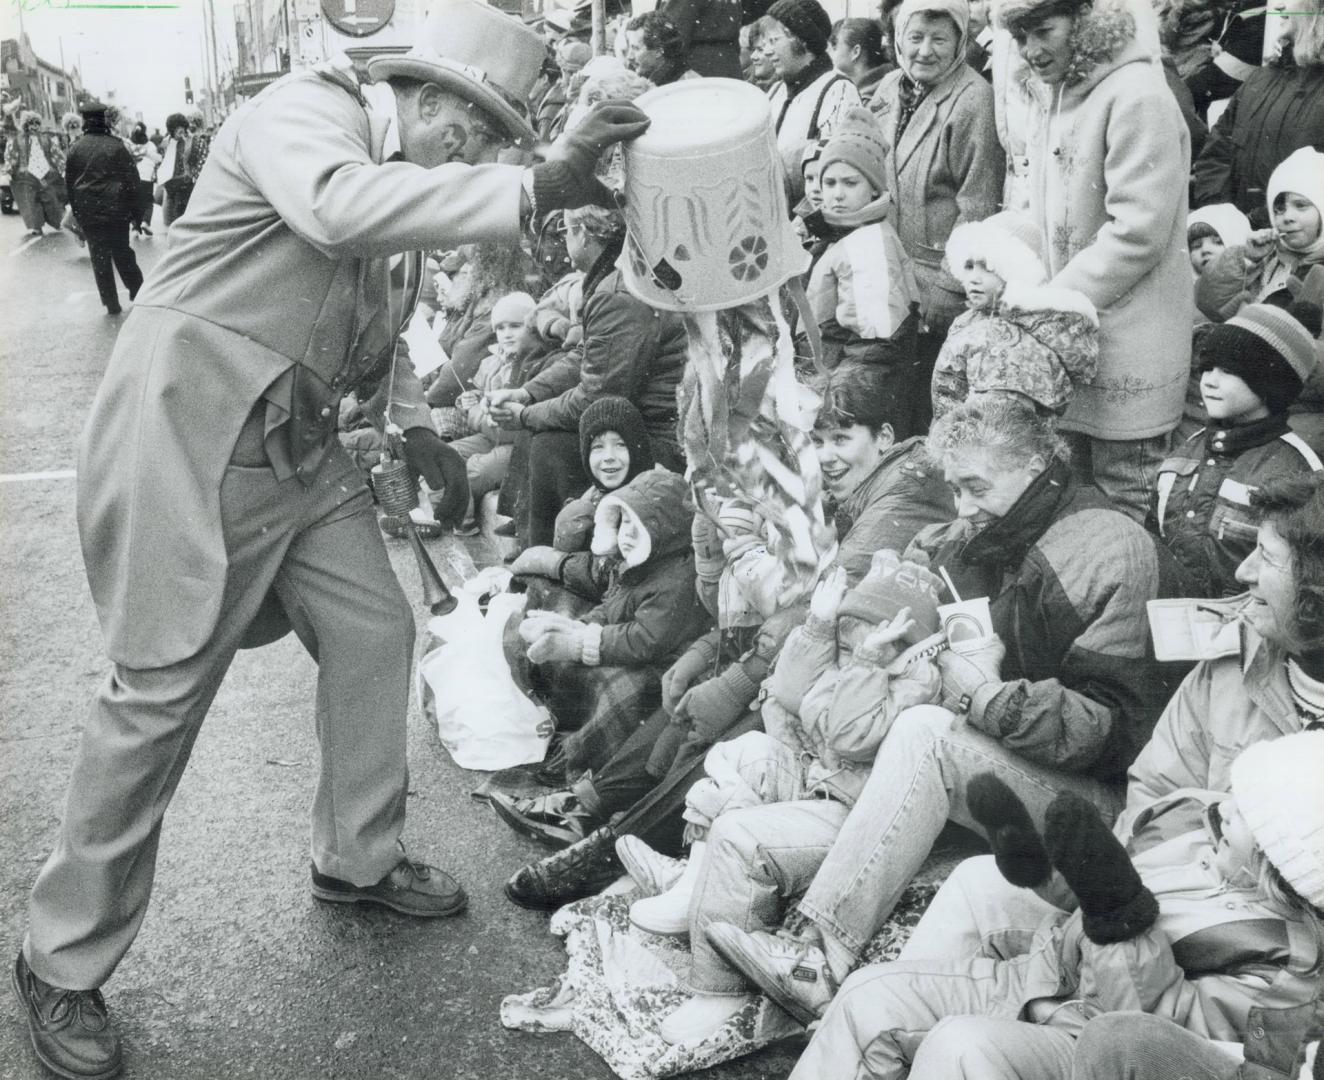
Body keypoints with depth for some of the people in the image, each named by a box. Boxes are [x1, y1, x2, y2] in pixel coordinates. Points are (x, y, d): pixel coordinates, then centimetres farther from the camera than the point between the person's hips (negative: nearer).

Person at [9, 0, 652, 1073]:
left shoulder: (400, 189, 14)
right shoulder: (308, 108, -13)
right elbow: (337, 207, -37)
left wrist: (413, 421, 17)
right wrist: (536, 187, -41)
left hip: (297, 447, 9)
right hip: (187, 429, -9)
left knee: (375, 627, 9)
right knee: (162, 687, -6)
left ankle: (359, 859, 29)